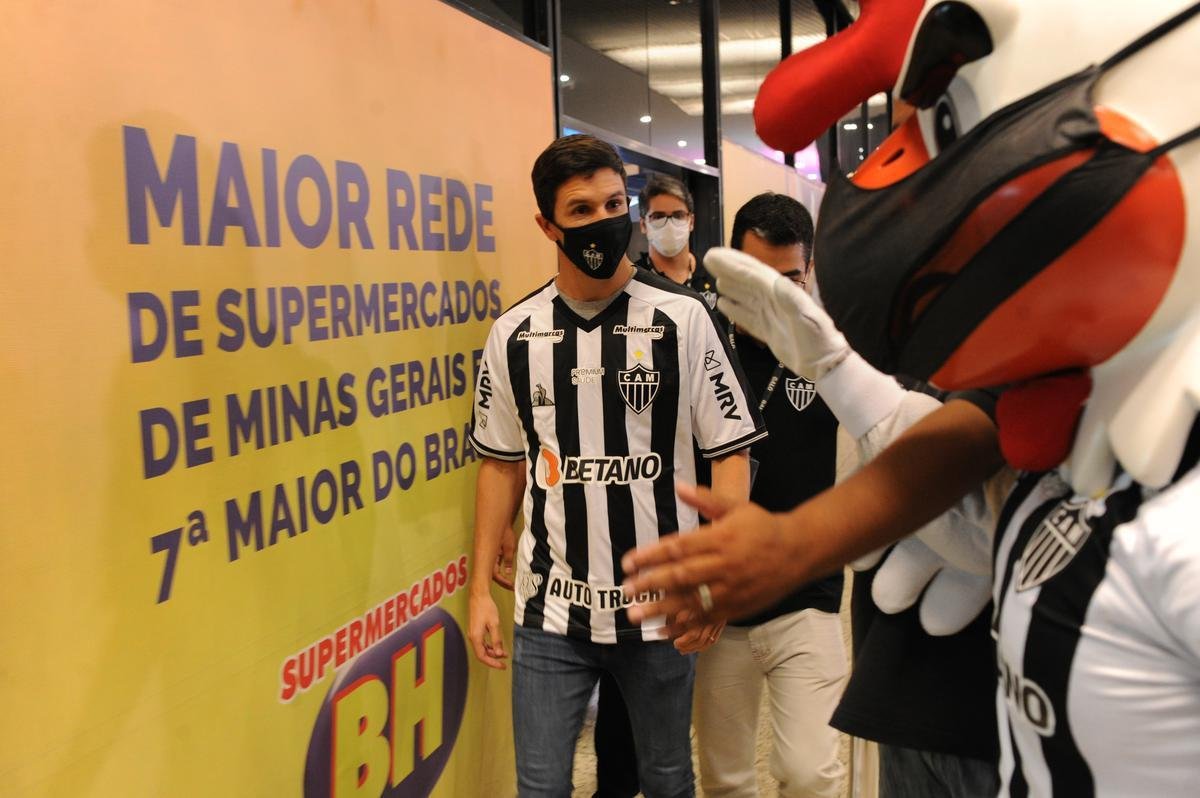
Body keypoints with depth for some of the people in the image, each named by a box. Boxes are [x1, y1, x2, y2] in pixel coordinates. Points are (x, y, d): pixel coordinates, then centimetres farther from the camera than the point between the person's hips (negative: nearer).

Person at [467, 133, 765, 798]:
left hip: (660, 610, -1)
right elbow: (503, 463, 10)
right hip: (550, 612, 2)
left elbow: (730, 451, -3)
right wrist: (480, 588, 7)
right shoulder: (515, 332, 2)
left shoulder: (682, 318, -5)